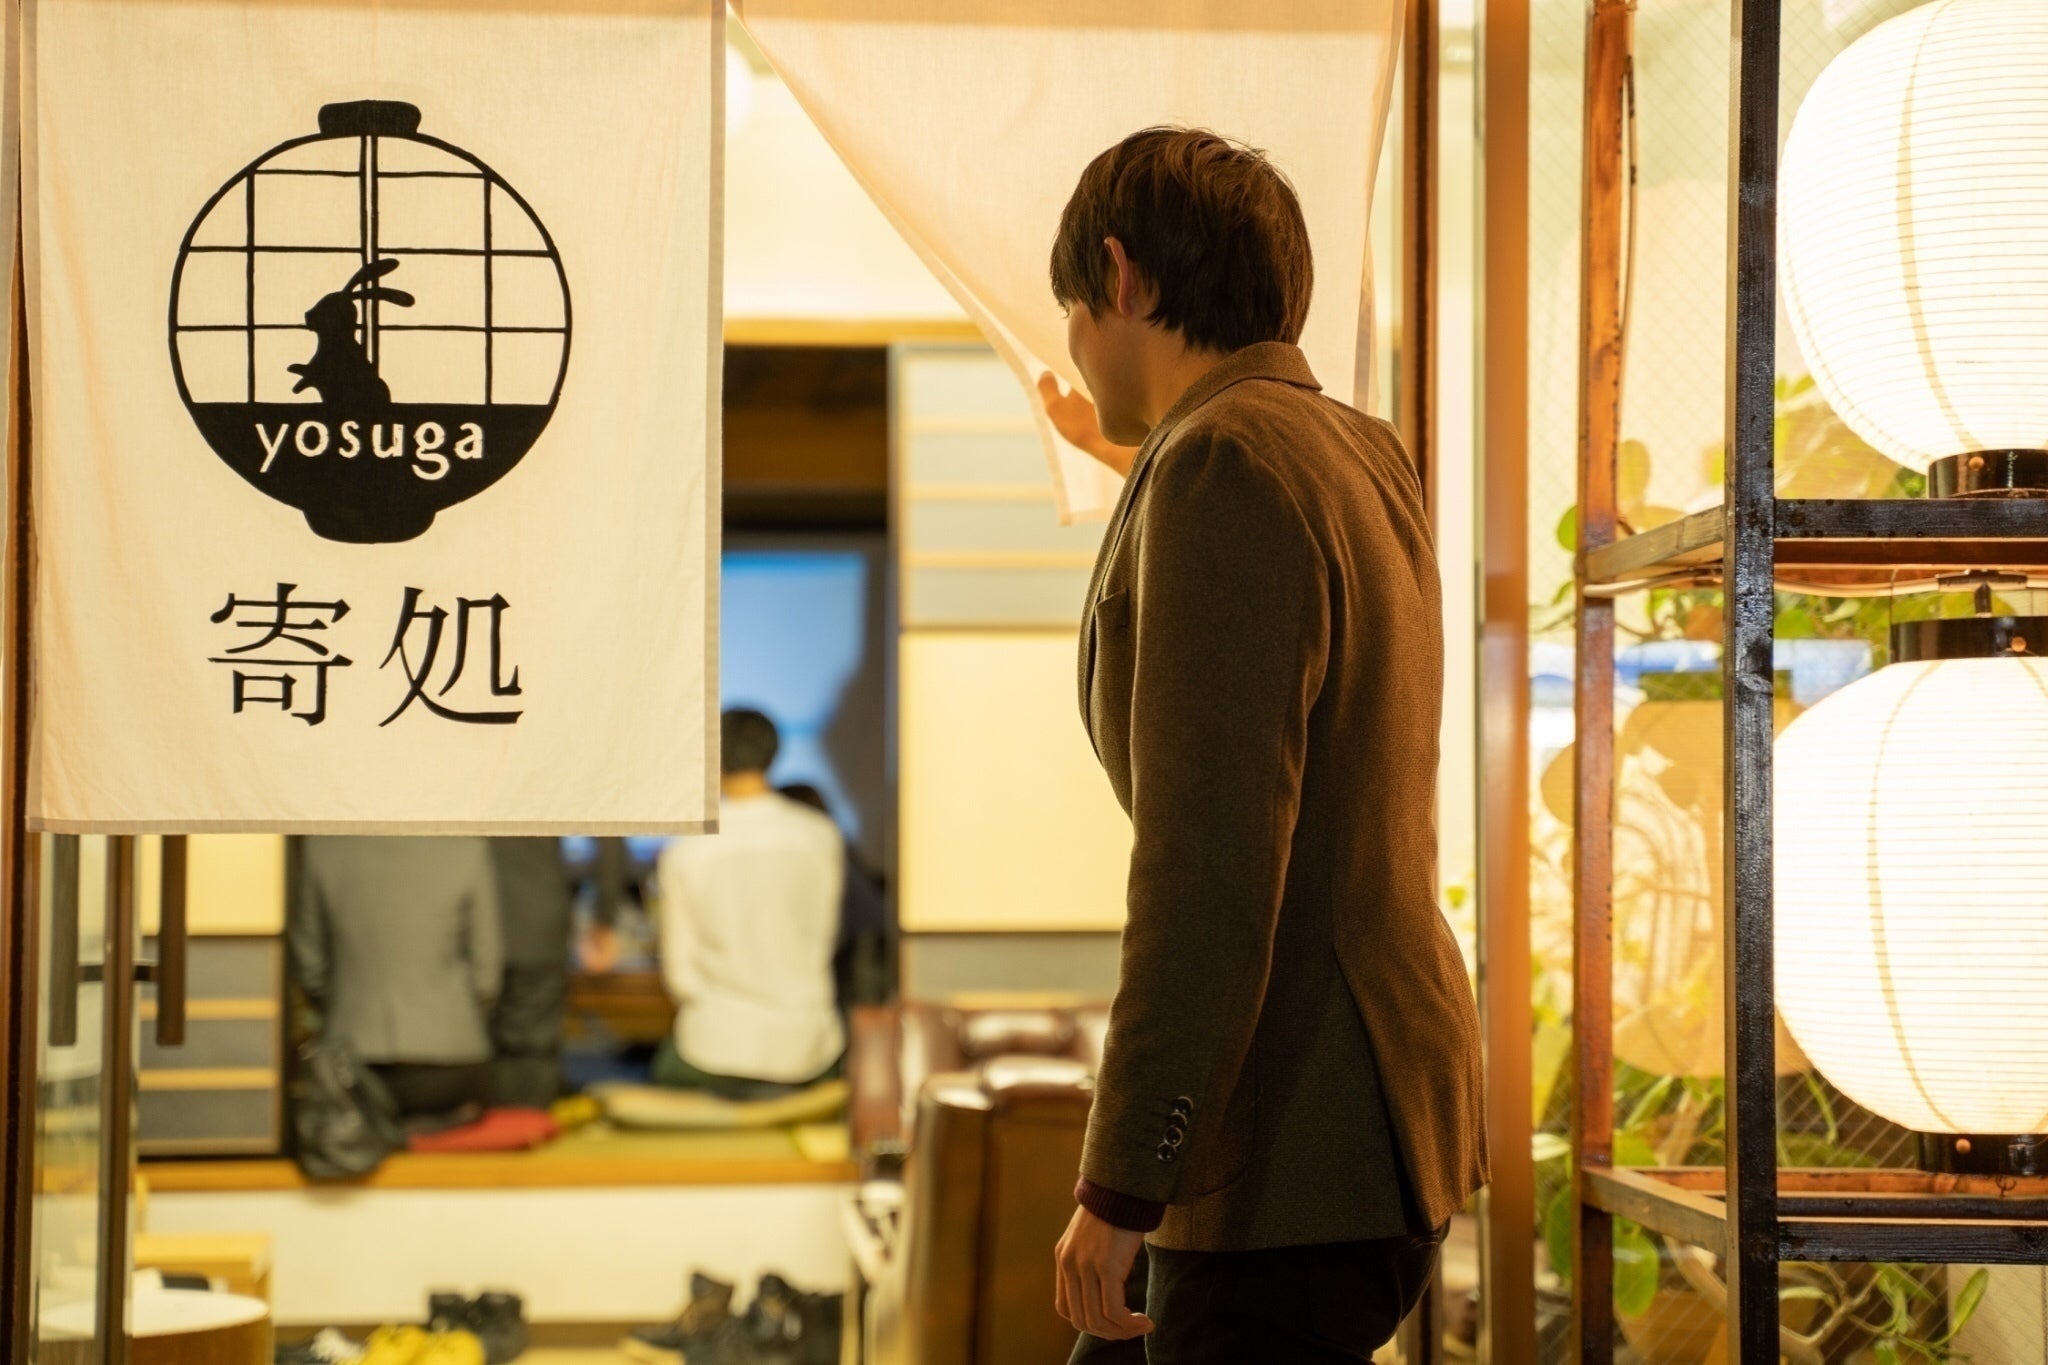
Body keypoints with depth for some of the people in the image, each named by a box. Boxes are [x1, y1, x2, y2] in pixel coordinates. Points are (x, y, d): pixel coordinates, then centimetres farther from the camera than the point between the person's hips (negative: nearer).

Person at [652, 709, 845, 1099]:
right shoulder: (821, 836, -6)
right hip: (806, 1045, 1)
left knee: (668, 1065, 31)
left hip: (719, 1049, -1)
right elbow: (826, 935, 7)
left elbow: (680, 972, -4)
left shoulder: (683, 856, -10)